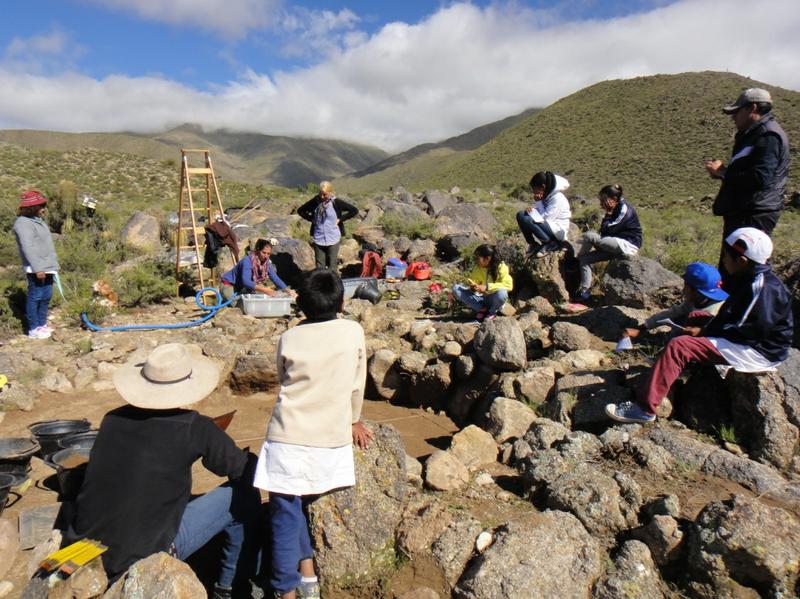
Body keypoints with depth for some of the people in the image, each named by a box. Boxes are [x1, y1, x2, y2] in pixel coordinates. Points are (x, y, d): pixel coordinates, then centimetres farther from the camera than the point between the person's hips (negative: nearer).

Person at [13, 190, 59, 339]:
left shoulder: (38, 220, 15)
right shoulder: (23, 223, -15)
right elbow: (28, 248, -22)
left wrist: (53, 264, 21)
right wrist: (37, 268, -24)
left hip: (47, 267, 10)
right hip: (36, 269, -9)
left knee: (46, 296, 15)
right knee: (35, 297, -3)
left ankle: (42, 324, 27)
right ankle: (33, 330, 5)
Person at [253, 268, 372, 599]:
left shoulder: (288, 340, 0)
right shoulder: (354, 332, -1)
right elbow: (357, 385, 9)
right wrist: (353, 421, 25)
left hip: (289, 439, -2)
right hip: (333, 439, 2)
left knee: (285, 513, 10)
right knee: (302, 505, 23)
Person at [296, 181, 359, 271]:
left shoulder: (336, 202, -8)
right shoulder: (315, 201, -2)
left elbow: (354, 211, -5)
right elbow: (300, 210, 10)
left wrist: (340, 219, -8)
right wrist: (311, 219, -1)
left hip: (333, 239, -2)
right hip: (318, 239, 2)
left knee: (332, 266, 6)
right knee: (319, 267, 10)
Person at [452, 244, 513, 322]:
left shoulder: (501, 267, -16)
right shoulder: (478, 267, -4)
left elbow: (509, 285, -25)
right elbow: (473, 282, 2)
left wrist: (487, 287, -32)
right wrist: (473, 287, -24)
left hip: (495, 301, -4)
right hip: (482, 299, 4)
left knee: (501, 292, -40)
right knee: (456, 289, -15)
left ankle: (492, 312, -6)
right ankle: (482, 309, -5)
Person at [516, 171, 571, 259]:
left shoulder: (557, 198, -20)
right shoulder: (546, 194, 6)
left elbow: (545, 218, -23)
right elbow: (540, 213, 9)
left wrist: (538, 202, -13)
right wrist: (531, 209, -13)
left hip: (558, 229, -9)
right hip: (547, 225, 9)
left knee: (526, 220, -28)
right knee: (521, 215, -4)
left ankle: (551, 244, -13)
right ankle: (533, 245, 0)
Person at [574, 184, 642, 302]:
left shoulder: (625, 209, -13)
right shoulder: (615, 208, 16)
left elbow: (608, 229, -19)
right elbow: (604, 230, 12)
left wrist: (608, 213, -8)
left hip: (627, 245, -10)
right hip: (617, 245, 10)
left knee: (589, 236, -23)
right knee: (585, 258, -4)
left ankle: (577, 259, 1)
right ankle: (584, 290, -8)